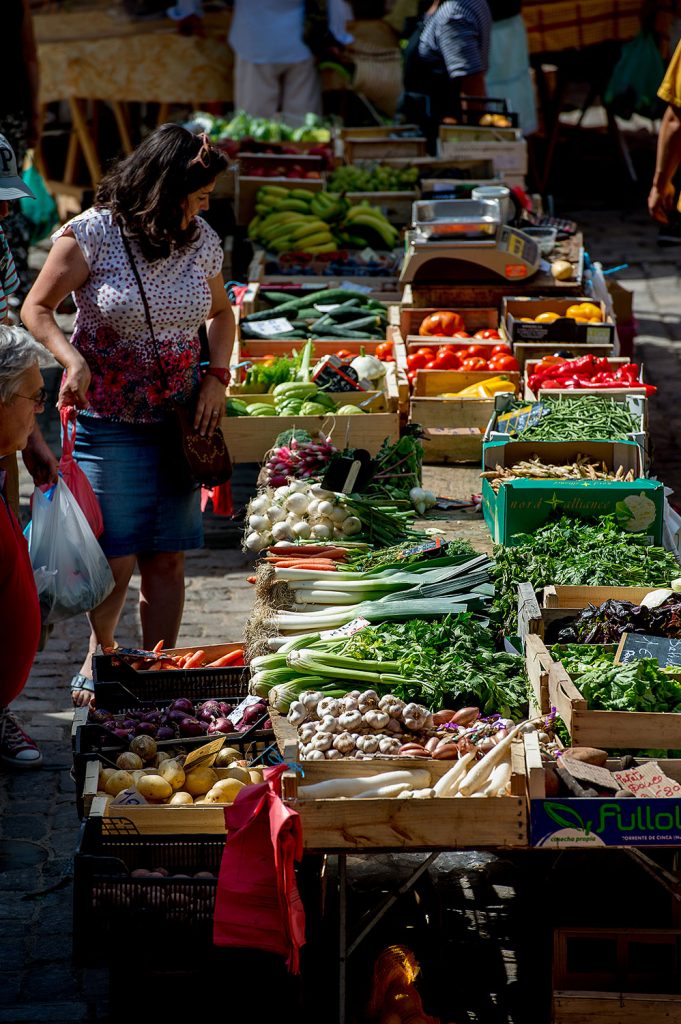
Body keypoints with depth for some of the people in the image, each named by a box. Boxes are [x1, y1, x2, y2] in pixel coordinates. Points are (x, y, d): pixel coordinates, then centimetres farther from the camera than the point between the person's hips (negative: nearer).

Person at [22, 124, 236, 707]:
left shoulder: (202, 241, 3)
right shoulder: (91, 235, -11)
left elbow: (220, 313, 20)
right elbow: (37, 309, -5)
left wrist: (216, 376, 4)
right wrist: (72, 360, -22)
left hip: (177, 422, 4)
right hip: (109, 423, -4)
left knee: (167, 560, 2)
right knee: (116, 561, -3)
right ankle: (99, 661, 23)